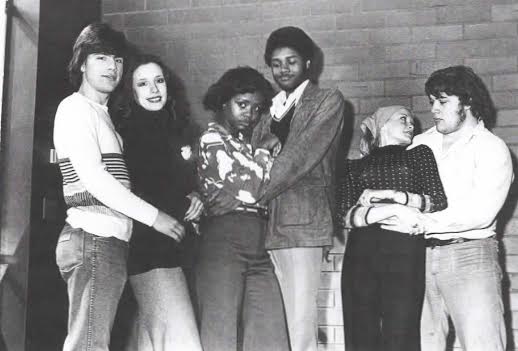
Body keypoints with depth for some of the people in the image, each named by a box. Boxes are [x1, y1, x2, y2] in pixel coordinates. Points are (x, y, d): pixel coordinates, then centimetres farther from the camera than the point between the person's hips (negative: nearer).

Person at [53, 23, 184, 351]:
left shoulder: (102, 114, 24)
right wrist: (154, 216, -12)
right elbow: (94, 180, -13)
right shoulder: (76, 108, -3)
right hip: (94, 239, -9)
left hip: (110, 241, 9)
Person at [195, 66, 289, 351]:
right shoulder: (213, 139, -1)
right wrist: (265, 151, 2)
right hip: (224, 242, -7)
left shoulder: (246, 142, 22)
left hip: (258, 247, 7)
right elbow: (248, 190, -12)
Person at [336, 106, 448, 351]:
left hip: (405, 250, -1)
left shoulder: (419, 154, 22)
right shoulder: (355, 166, 19)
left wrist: (394, 195, -3)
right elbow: (344, 215, 4)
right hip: (361, 251, 1)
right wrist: (392, 210, -9)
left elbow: (439, 201, 8)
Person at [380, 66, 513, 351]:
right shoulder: (422, 143, 16)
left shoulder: (492, 149, -1)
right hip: (420, 254, 5)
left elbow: (481, 212, -14)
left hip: (468, 255, -5)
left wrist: (424, 222, -23)